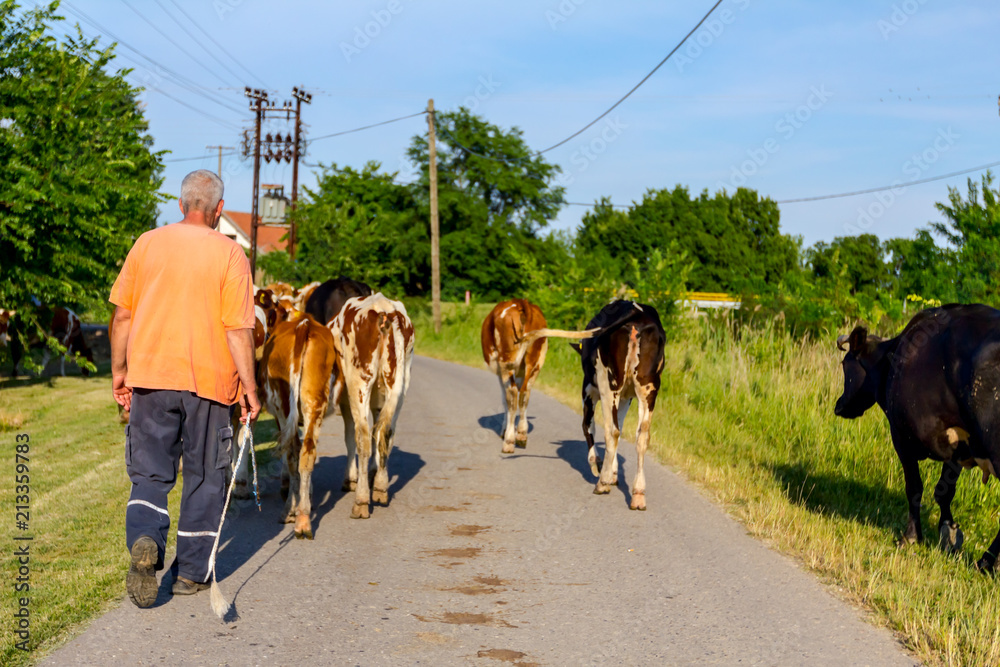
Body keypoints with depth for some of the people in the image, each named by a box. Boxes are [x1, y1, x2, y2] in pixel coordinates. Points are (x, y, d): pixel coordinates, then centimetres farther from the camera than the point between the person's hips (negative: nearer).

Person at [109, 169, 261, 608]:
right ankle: (193, 572, 17)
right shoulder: (229, 254, -6)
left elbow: (123, 314, 6)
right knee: (204, 477, 12)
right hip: (209, 380, -2)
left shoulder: (147, 243, 3)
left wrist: (119, 370, 15)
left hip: (150, 375, 2)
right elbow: (238, 329, -10)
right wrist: (249, 387, -3)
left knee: (149, 473, 10)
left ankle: (144, 540, -18)